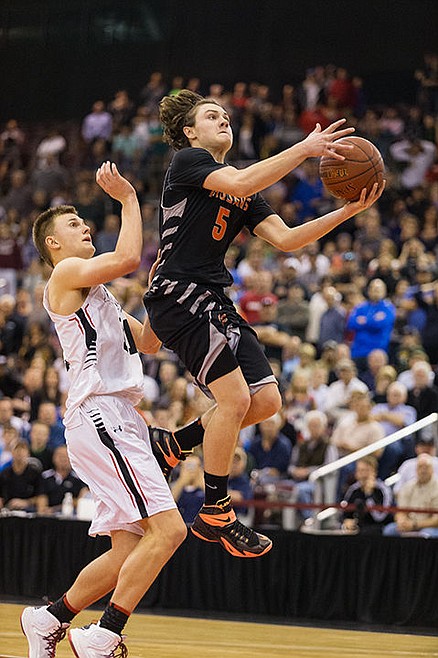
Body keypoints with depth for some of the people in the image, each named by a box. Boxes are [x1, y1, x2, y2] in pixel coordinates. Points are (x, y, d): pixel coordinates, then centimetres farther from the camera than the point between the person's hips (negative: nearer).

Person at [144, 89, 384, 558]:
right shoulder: (187, 161, -3)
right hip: (179, 295, -9)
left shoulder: (245, 197, 21)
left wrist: (347, 211, -1)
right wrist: (304, 149, -24)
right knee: (235, 397, -16)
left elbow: (285, 239, 10)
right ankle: (215, 514, -7)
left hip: (213, 303, 9)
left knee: (266, 401, 1)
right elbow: (238, 183, -23)